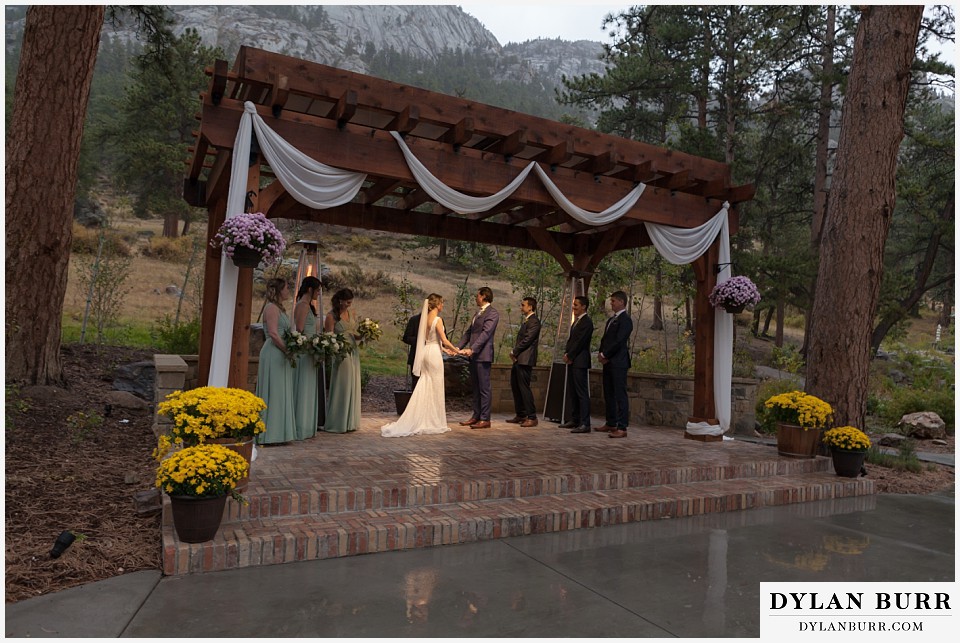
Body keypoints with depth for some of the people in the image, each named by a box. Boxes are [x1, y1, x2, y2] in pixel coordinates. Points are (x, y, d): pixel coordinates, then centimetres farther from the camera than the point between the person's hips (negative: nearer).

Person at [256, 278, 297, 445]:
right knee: (274, 392, -5)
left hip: (280, 354, 10)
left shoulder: (279, 308, 18)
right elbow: (273, 334, -19)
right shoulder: (271, 308, -11)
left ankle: (278, 432, 17)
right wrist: (288, 350, -15)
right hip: (273, 354, -10)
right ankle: (271, 433, 1)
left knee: (281, 393, 11)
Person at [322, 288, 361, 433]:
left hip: (353, 353, 7)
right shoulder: (331, 316, -7)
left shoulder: (350, 314, 13)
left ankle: (350, 422, 18)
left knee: (352, 387, 9)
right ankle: (338, 423, 8)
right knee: (341, 387, -3)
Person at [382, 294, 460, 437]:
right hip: (434, 354, -8)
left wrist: (444, 349, 22)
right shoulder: (437, 320, -13)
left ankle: (422, 421, 12)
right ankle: (435, 423, 7)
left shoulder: (425, 318, 11)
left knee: (425, 388, 10)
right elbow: (444, 340, -13)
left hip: (425, 352, 8)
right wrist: (456, 350, 1)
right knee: (435, 389, 0)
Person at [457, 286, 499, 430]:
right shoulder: (478, 313, 20)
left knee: (484, 388, -4)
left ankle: (485, 419, 0)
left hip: (483, 355, -9)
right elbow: (469, 332, 19)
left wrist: (472, 349, -26)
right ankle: (476, 416, 19)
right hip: (474, 355, 9)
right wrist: (459, 347, 7)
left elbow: (485, 333, -19)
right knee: (475, 388, 12)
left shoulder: (492, 313, -9)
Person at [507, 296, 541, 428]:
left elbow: (527, 340, -17)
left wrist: (514, 352, -9)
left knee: (524, 387, -9)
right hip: (518, 359, 10)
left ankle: (532, 417, -4)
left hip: (525, 359, -10)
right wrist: (514, 353, 6)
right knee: (515, 386, 13)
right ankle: (521, 415, 21)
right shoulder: (526, 321, 20)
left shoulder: (534, 321, -11)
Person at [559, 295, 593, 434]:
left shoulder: (586, 322, -11)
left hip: (579, 361, -10)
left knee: (582, 393, -9)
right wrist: (566, 353, 4)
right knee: (573, 392, 13)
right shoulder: (576, 321, 19)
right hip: (572, 361, 10)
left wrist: (569, 356, -10)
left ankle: (585, 424, -8)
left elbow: (580, 342, -16)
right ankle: (575, 420, 22)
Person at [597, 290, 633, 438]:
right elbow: (604, 339, 19)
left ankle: (622, 428, -6)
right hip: (608, 362, 9)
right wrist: (601, 354, 2)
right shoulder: (611, 320, 19)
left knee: (620, 395, -8)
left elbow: (618, 341, -17)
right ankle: (611, 424, 22)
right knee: (608, 394, 13)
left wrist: (604, 355, -11)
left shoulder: (625, 320, -10)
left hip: (618, 363, -9)